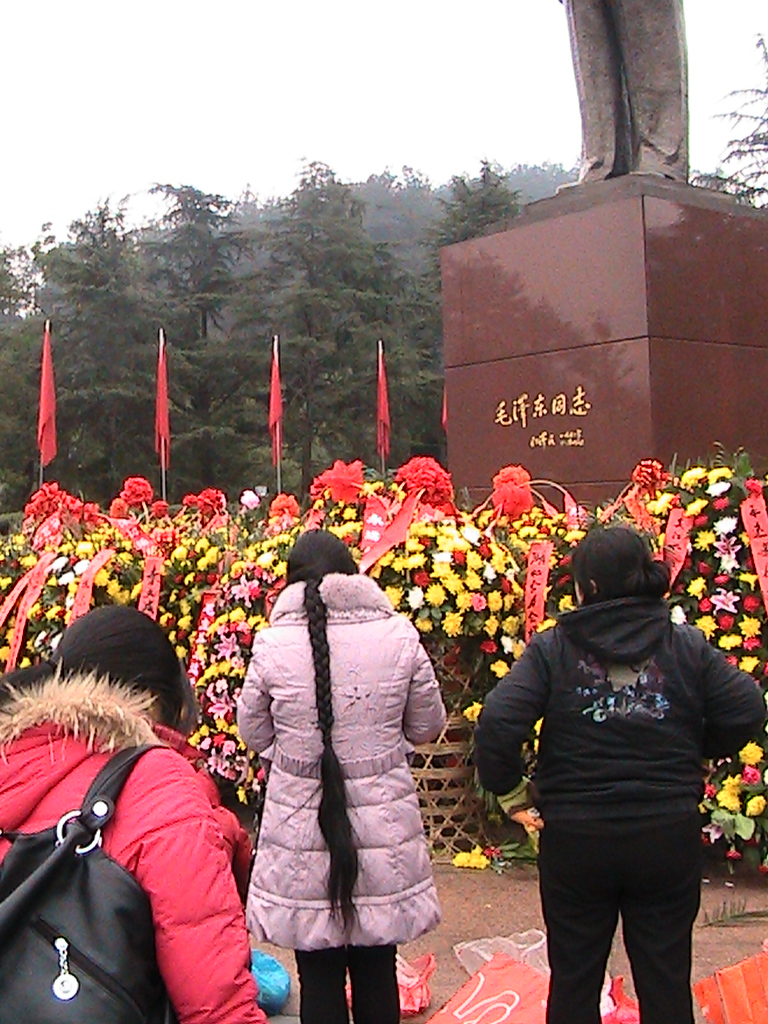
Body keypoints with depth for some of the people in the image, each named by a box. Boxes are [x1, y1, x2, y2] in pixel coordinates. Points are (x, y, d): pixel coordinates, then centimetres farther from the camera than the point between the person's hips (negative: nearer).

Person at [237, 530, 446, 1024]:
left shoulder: (272, 644, -8)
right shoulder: (399, 636, -6)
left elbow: (254, 733, 4)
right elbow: (428, 726, 5)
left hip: (301, 827, -1)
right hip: (384, 830, 1)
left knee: (319, 976, 11)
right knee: (377, 972, 16)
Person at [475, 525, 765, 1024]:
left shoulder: (551, 648, -8)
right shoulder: (688, 646, -3)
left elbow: (497, 723, -18)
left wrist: (505, 784, -1)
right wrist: (695, 755, 11)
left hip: (575, 837, -1)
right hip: (670, 837, 1)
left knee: (574, 982, 16)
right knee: (667, 982, 15)